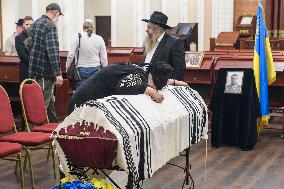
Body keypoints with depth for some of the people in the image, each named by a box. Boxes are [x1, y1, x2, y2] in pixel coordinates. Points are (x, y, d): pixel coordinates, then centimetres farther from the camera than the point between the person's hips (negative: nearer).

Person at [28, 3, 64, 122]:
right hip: (45, 72, -9)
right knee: (43, 104, -4)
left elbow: (30, 45, 21)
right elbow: (53, 51, -23)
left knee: (49, 101, 19)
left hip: (34, 70, 9)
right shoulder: (50, 26, -15)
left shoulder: (35, 24, 14)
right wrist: (58, 73, -24)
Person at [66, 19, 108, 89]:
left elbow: (71, 54, -6)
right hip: (95, 69, 2)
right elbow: (104, 58, 4)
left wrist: (67, 66, 5)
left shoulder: (77, 37, -2)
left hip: (81, 70, -2)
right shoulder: (99, 39, 4)